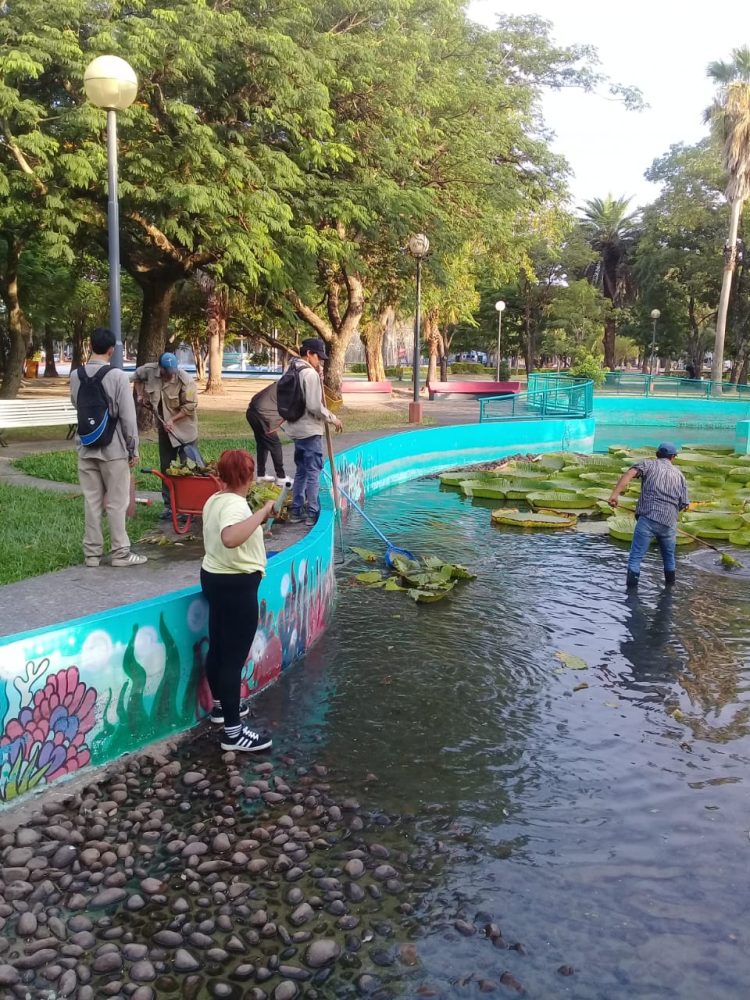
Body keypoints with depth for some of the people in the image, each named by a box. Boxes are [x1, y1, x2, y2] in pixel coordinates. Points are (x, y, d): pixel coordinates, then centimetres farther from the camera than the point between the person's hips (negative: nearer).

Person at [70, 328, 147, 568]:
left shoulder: (76, 375, 1)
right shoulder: (118, 376, -13)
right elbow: (128, 416, -12)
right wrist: (133, 448, -4)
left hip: (85, 447, 4)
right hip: (113, 448, -4)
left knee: (91, 501, 10)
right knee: (117, 502, 3)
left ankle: (92, 553, 15)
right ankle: (120, 552, 9)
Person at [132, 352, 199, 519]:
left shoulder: (185, 380, -23)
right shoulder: (149, 370, -10)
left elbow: (190, 405, -19)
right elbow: (137, 376, 14)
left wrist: (172, 420, -22)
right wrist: (140, 394, 3)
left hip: (184, 429, -5)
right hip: (165, 429, 5)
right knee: (166, 468, 12)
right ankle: (168, 505, 22)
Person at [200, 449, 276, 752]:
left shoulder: (214, 500, 6)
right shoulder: (235, 505, -24)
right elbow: (230, 539, -46)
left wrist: (258, 518, 30)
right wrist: (261, 514, -38)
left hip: (214, 577, 10)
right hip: (236, 585, -10)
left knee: (218, 647, 23)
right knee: (234, 657, -4)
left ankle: (221, 705, 41)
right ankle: (233, 732, 4)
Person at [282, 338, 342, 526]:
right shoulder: (310, 374, -16)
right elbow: (314, 406, -22)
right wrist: (333, 418, -9)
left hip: (297, 429, 9)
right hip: (310, 431, -9)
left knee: (301, 471, 16)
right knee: (313, 472, -2)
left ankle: (296, 512, 21)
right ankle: (312, 514, 2)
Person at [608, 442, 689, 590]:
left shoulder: (649, 464, 9)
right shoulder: (679, 475, 19)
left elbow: (630, 473, -12)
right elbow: (683, 504, 16)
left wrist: (615, 493, -22)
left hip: (648, 518, -4)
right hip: (669, 522, 4)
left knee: (636, 557, -1)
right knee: (669, 557, 25)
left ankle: (631, 589, -7)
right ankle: (669, 587, 35)